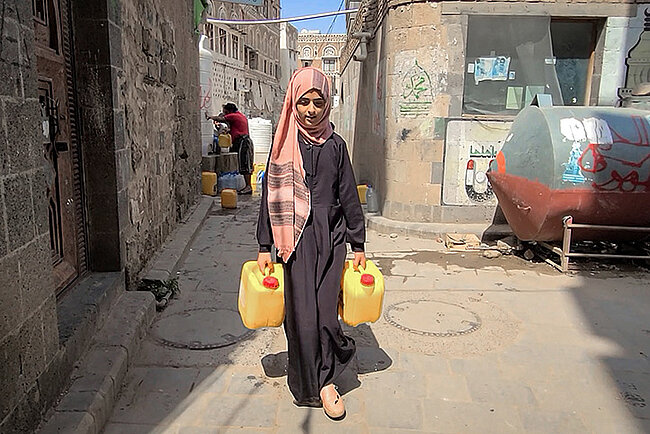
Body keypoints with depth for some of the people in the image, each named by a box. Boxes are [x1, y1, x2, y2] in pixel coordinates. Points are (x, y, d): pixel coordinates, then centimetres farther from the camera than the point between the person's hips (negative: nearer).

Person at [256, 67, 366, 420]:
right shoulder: (284, 144, 2)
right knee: (302, 315, -1)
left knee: (325, 312, -1)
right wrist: (264, 247, 1)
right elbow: (270, 196, 3)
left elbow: (349, 196, 7)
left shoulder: (335, 144, 4)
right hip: (295, 239, -1)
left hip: (330, 239, 1)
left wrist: (358, 245, 7)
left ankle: (325, 380, 21)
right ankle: (308, 384, 20)